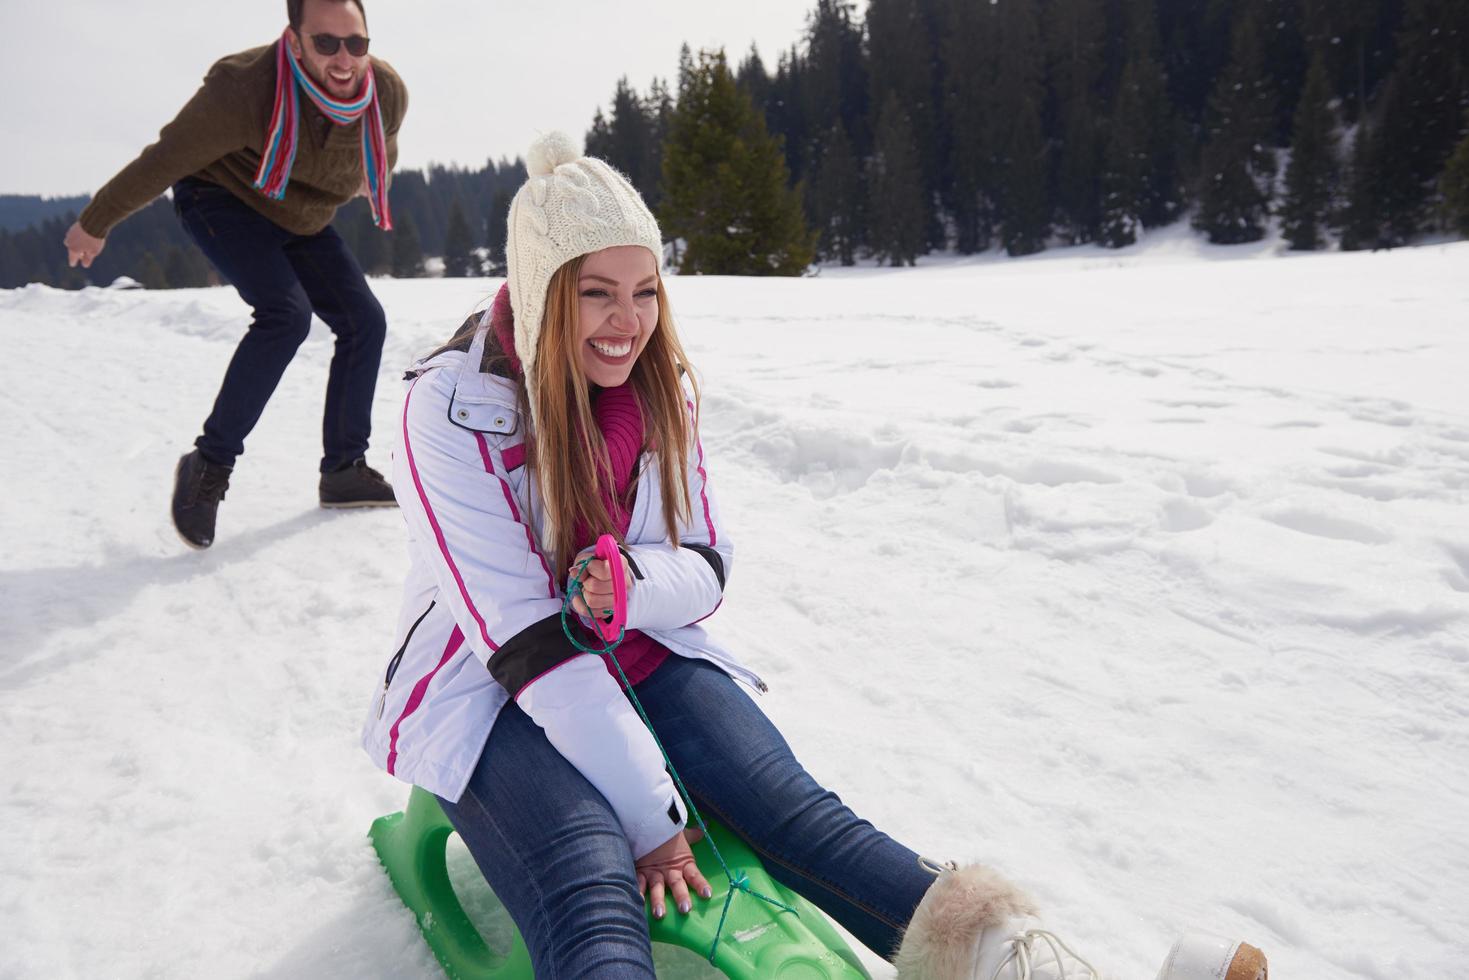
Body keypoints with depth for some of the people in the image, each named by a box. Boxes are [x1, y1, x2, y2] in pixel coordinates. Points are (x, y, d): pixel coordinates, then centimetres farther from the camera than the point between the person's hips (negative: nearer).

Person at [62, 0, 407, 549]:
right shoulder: (246, 88, -33)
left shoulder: (387, 94, -18)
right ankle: (209, 465, -17)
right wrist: (94, 224, -12)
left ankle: (344, 472, 7)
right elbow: (165, 160, -22)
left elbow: (380, 158, 8)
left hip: (302, 218, 6)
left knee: (363, 321, -4)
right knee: (286, 312, -28)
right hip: (222, 199, -6)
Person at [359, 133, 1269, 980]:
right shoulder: (452, 406, -16)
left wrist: (632, 586, -23)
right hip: (491, 686, -4)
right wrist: (648, 816, -21)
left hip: (641, 656, 4)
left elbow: (706, 569, 2)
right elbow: (522, 636, -20)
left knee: (794, 809, -24)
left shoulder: (661, 386, 1)